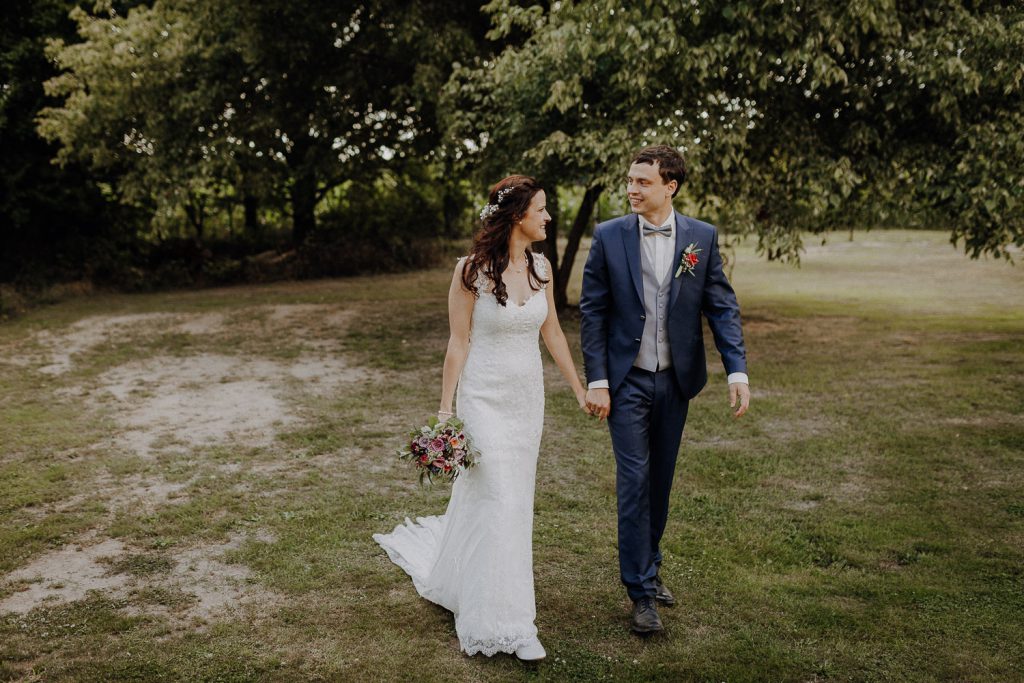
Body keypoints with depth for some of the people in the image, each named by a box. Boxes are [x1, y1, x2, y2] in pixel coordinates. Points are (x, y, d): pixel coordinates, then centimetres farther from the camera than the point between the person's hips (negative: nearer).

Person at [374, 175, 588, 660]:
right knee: (497, 500, -4)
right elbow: (458, 343, -9)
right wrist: (445, 410, -8)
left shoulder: (540, 266, 2)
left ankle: (450, 578, 39)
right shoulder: (472, 269, -14)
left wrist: (579, 388, 14)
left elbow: (552, 332, 11)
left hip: (528, 397, 6)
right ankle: (503, 624, 8)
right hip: (485, 397, -6)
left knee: (511, 495, 14)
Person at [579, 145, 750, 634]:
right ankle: (641, 590, 6)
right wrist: (596, 381, -8)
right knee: (634, 481, -2)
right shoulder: (608, 236, -5)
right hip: (627, 380, -2)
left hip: (676, 378, 2)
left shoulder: (702, 237, -2)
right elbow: (592, 312, -4)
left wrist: (738, 371, -12)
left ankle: (648, 565, 32)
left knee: (661, 479, 14)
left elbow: (721, 307, -2)